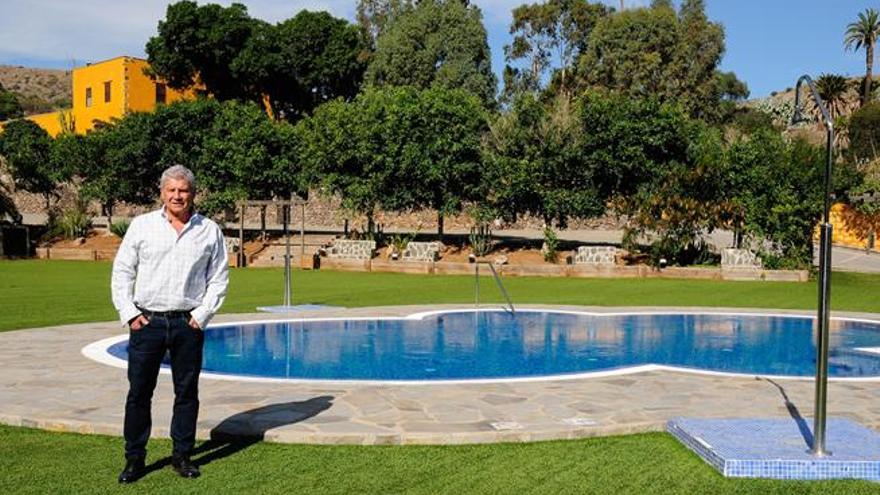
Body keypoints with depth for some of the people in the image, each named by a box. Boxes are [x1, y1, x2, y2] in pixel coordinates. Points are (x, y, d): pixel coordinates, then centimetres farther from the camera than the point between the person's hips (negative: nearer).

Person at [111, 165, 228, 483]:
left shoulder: (210, 231, 5)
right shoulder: (142, 226, 5)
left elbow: (219, 277, 6)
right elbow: (122, 272, 6)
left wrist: (202, 315, -3)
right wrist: (128, 313, -3)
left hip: (188, 323, 0)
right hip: (146, 322, 0)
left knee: (187, 392, 8)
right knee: (139, 392, 4)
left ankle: (182, 455, 21)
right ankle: (134, 457, 18)